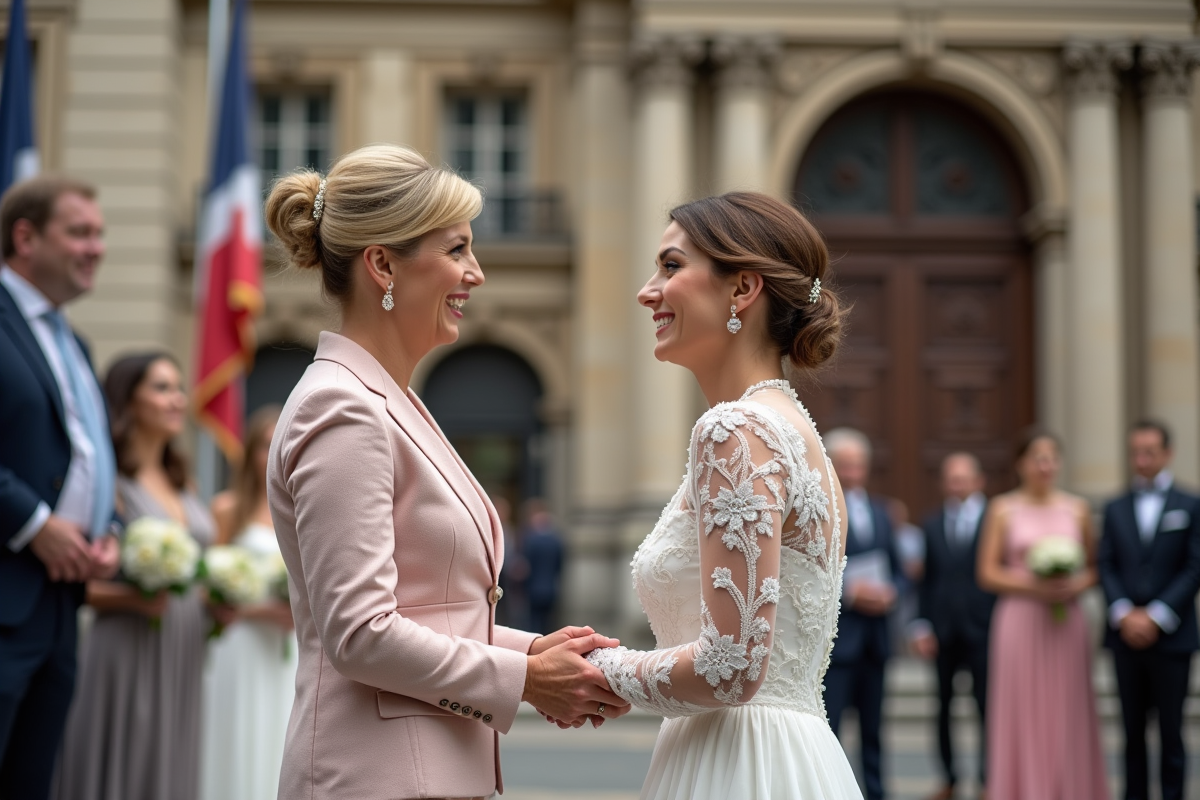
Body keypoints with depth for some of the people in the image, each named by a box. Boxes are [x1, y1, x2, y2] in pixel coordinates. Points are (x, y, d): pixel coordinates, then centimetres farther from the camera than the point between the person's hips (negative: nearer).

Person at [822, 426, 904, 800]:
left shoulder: (879, 509, 15)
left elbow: (897, 567, 17)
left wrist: (891, 592, -4)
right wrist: (849, 592, -19)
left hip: (875, 635, 6)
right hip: (834, 636, -6)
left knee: (872, 728, 12)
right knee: (826, 728, -6)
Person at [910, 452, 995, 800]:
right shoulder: (932, 524, 11)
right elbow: (925, 579, 9)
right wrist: (921, 625, 2)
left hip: (983, 629, -3)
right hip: (943, 632, 3)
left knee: (987, 707, -1)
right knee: (943, 708, 7)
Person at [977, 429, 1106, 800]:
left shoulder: (1078, 509, 8)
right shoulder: (1002, 509, 2)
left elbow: (1094, 567, 13)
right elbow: (988, 574, -1)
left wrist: (1078, 585, -8)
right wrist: (1032, 587, -14)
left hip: (1067, 623, 2)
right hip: (1019, 620, -2)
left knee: (1067, 714, 3)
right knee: (1022, 715, -1)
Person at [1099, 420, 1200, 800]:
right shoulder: (1115, 509, 12)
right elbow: (1106, 566, 6)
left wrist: (1156, 617, -12)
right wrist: (1124, 614, -10)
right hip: (1126, 637, 3)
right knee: (1133, 731, 7)